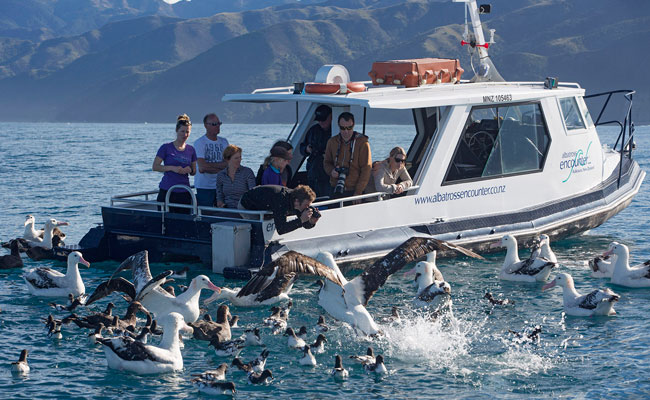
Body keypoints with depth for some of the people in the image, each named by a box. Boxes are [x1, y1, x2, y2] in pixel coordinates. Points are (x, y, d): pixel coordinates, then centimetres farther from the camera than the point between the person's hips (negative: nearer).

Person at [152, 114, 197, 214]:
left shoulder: (191, 150, 11)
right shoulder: (166, 147, 0)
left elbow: (194, 171, 17)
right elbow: (155, 167, -4)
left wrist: (189, 170, -6)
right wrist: (172, 168, -15)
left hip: (184, 193, 3)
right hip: (166, 191, -3)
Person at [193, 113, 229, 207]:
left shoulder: (224, 142, 12)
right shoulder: (199, 142, -5)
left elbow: (228, 163, 0)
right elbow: (202, 167, -15)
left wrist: (210, 165, -10)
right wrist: (221, 169, -5)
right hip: (204, 187, -4)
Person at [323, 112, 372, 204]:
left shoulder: (362, 142, -4)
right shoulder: (332, 142, 9)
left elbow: (366, 169, -6)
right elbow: (326, 162, 21)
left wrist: (358, 192, -12)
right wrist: (331, 171, -4)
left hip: (353, 191, -4)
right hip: (335, 191, 4)